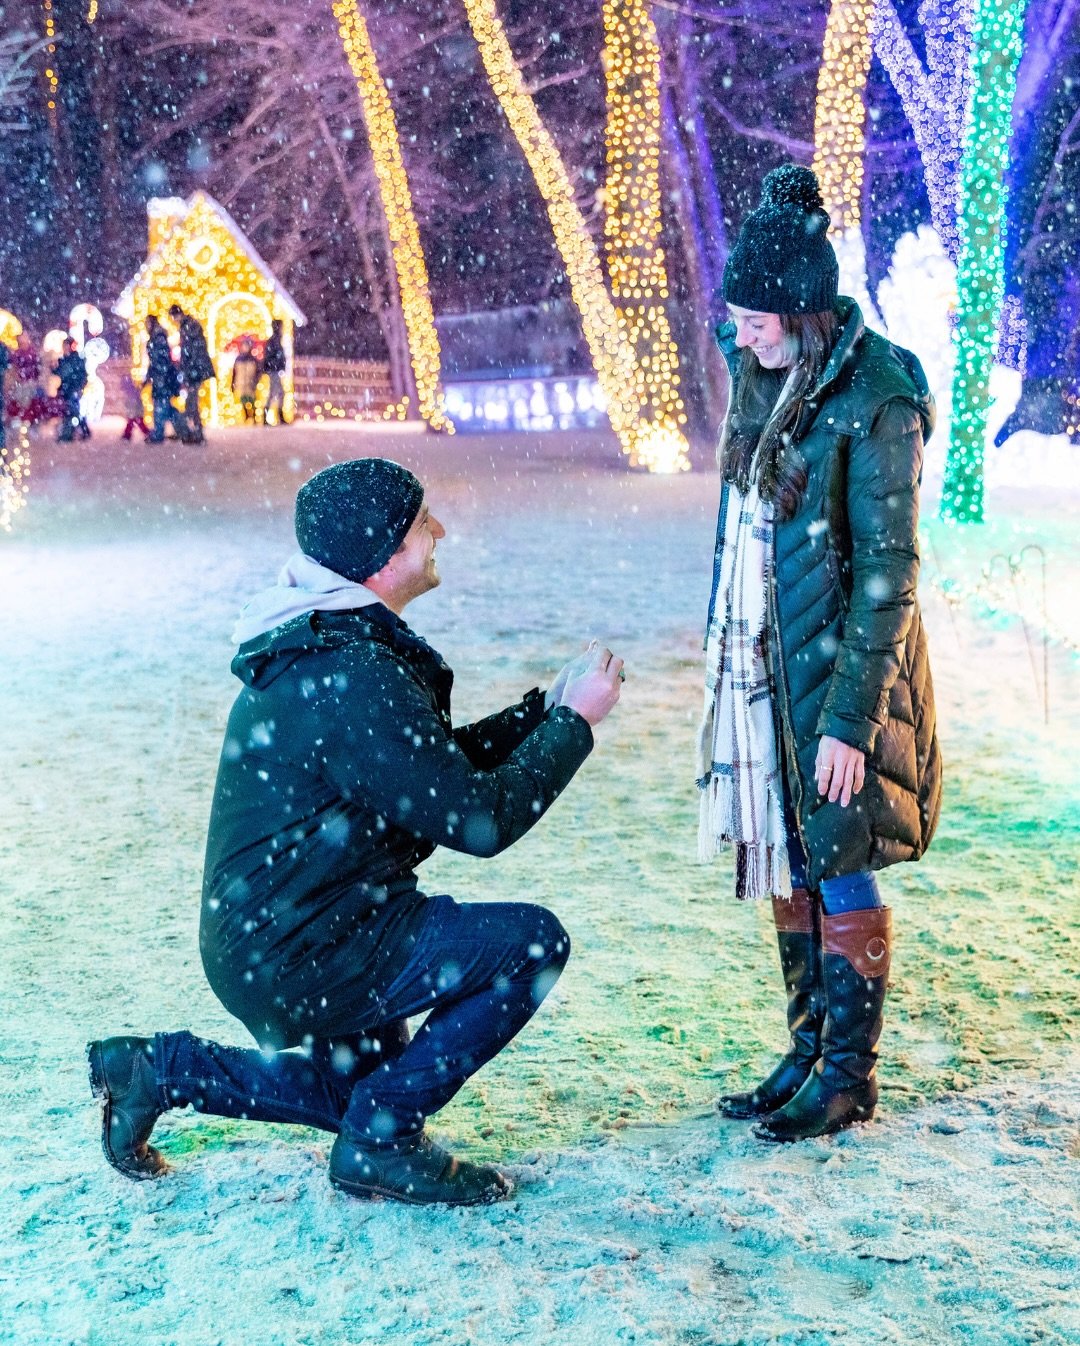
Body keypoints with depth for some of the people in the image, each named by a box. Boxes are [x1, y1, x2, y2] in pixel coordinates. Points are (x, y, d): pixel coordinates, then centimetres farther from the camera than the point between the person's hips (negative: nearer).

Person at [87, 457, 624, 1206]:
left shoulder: (324, 648, 7)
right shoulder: (353, 678, -26)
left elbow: (440, 764, 14)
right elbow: (479, 819, -23)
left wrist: (549, 707, 5)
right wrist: (575, 723, -11)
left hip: (264, 942, 10)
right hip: (297, 959, -10)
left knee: (369, 1085, 29)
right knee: (533, 942, -16)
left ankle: (161, 1069, 22)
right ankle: (380, 1142, -3)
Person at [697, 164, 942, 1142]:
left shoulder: (874, 401, -17)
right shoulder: (764, 375, 6)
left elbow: (888, 578, -17)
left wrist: (852, 720, -19)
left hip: (837, 669, -7)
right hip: (759, 663, 8)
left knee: (840, 871, 1)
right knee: (785, 866, 14)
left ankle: (850, 1077, 16)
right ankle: (809, 1052, 28)